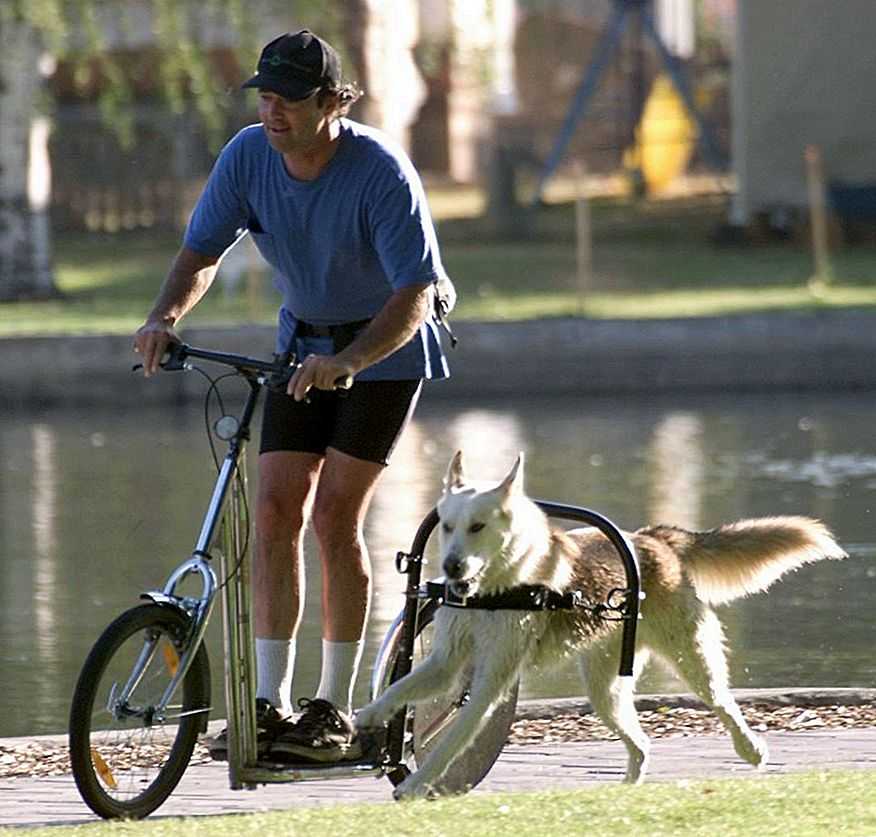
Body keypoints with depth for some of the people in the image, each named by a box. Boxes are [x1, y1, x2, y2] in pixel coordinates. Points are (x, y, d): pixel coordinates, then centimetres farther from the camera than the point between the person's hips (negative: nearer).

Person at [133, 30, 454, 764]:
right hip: (305, 340, 5)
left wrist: (348, 361, -46)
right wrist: (165, 318, -24)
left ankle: (335, 710, -6)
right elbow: (202, 252, -3)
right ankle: (270, 704, -2)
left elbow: (414, 295, -31)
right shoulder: (248, 156, -13)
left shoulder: (380, 172, -28)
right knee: (276, 509, -6)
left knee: (336, 512, -14)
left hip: (387, 344, -5)